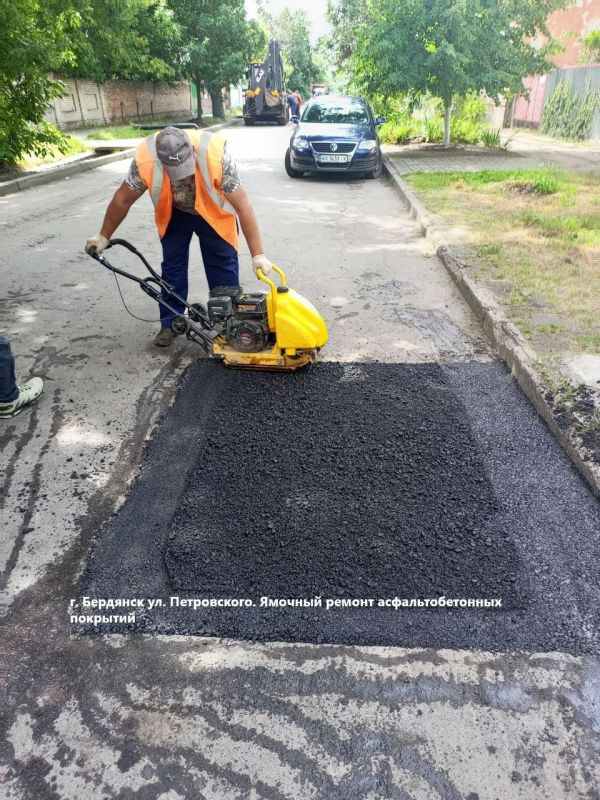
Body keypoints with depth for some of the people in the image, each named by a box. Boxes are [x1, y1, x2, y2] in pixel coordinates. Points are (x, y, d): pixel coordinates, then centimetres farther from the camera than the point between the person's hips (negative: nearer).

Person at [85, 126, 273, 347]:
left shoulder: (216, 155, -39)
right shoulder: (145, 159, -33)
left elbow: (243, 206, -36)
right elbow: (122, 200, -17)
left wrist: (258, 254, -38)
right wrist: (103, 237, -7)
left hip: (212, 212, -1)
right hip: (174, 213, 2)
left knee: (225, 265, -3)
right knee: (172, 265, 4)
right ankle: (170, 322, 17)